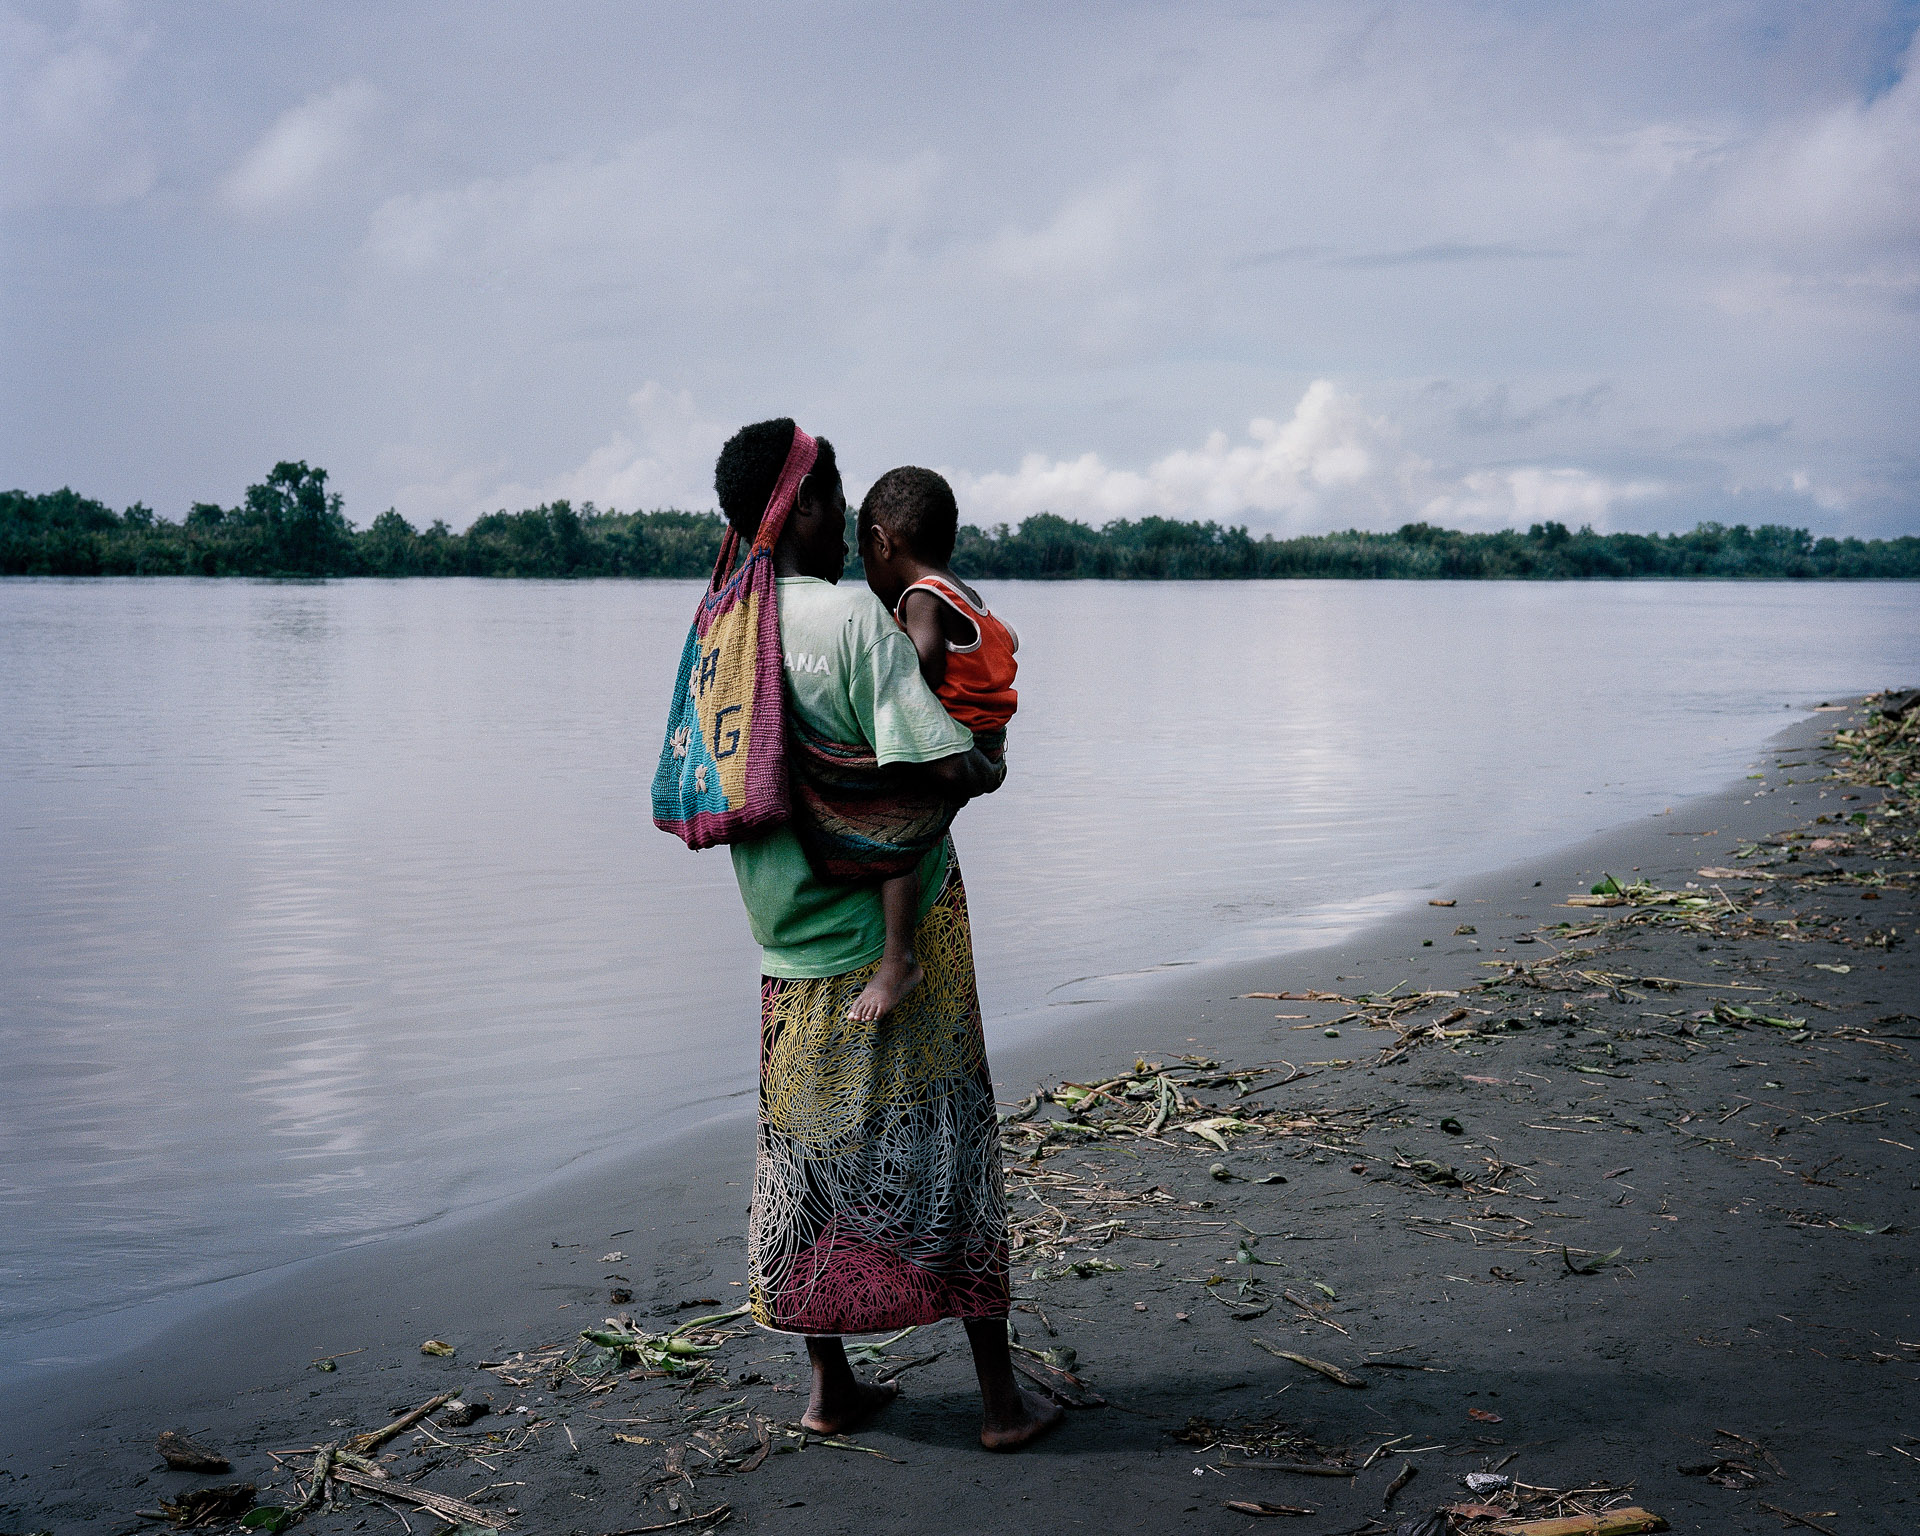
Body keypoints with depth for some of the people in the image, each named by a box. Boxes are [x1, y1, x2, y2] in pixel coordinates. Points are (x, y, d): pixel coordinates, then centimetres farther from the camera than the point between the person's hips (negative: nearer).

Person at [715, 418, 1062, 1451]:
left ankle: (830, 1385, 22)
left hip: (789, 938, 6)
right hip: (898, 919, -6)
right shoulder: (856, 617, -18)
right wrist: (988, 769, -4)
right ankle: (1000, 1395, 13)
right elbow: (943, 767, -26)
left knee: (808, 1149, 14)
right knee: (945, 1146, 4)